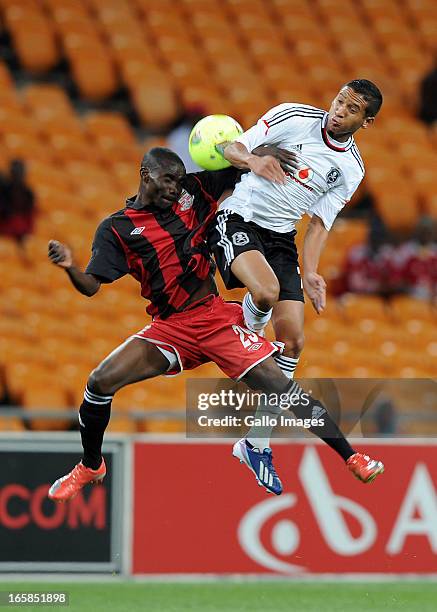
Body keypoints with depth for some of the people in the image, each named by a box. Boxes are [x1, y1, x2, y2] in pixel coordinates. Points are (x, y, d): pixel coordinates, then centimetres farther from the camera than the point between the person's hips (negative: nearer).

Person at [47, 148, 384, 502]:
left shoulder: (192, 192, 6)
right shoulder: (117, 229, 0)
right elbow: (91, 286, -8)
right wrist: (69, 266, -28)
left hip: (216, 317, 0)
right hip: (169, 329, 0)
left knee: (275, 381, -15)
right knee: (100, 382, -14)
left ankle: (350, 457, -9)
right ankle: (90, 467, 12)